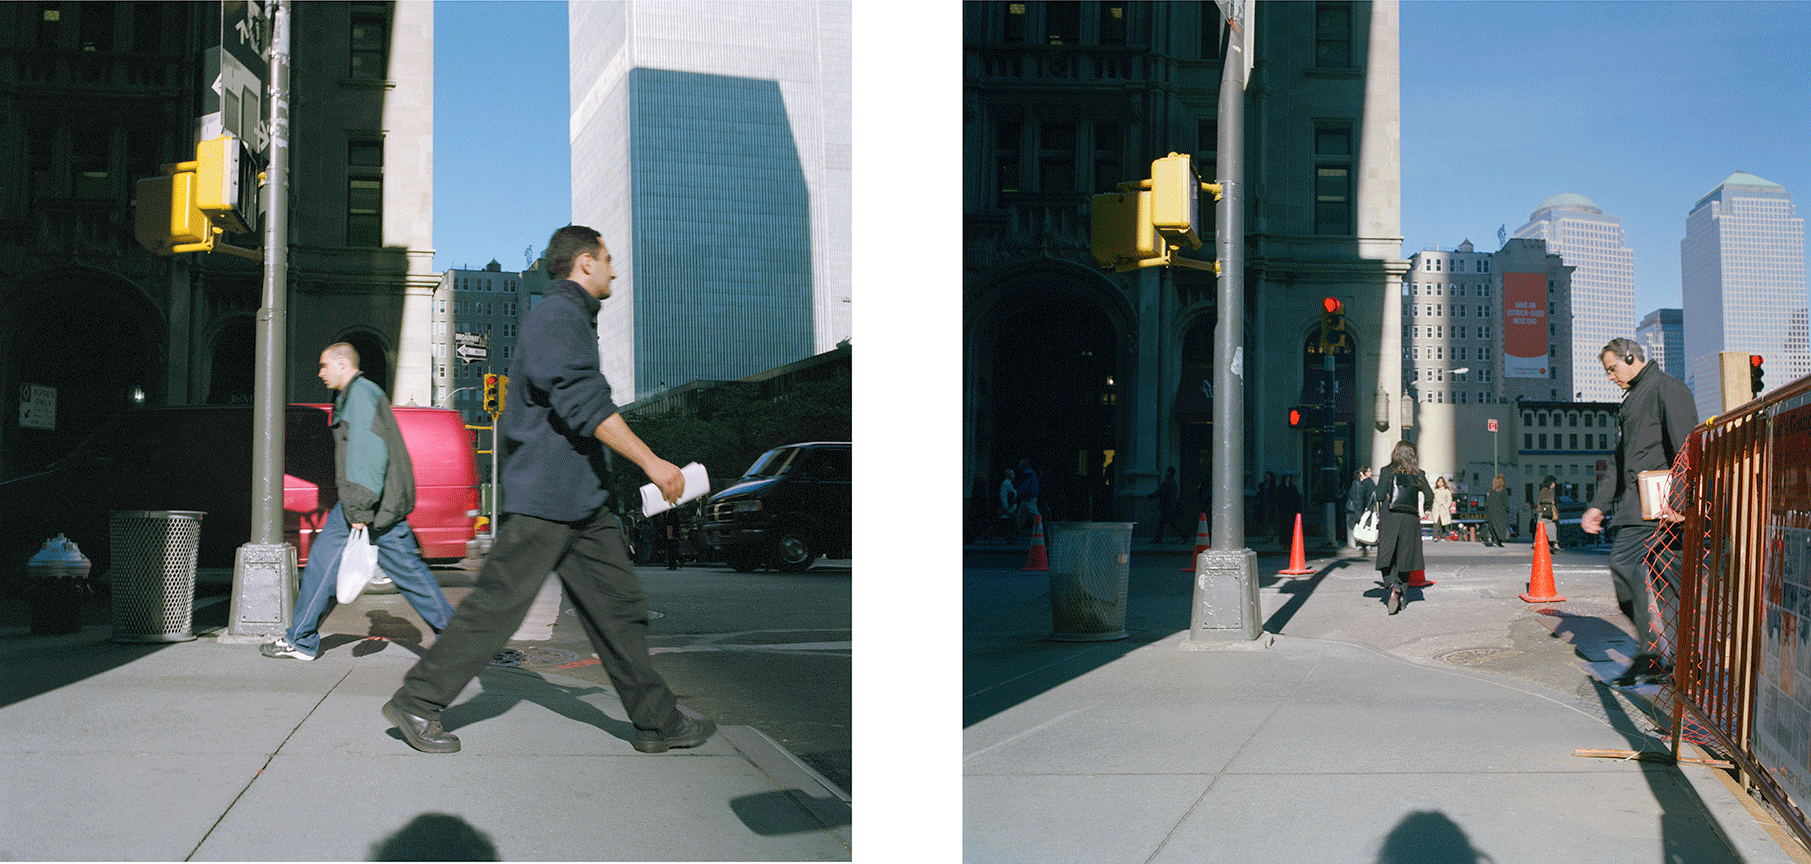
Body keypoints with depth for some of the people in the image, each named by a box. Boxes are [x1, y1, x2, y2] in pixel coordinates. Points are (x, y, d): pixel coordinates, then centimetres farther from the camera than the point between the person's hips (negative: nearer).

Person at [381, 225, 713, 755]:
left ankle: (657, 721, 11)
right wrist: (650, 462, -24)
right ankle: (416, 702, 8)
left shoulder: (569, 317, 21)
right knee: (498, 605, -4)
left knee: (618, 603, 7)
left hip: (580, 500, 10)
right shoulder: (558, 316, -12)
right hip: (546, 497, -10)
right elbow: (586, 403, -23)